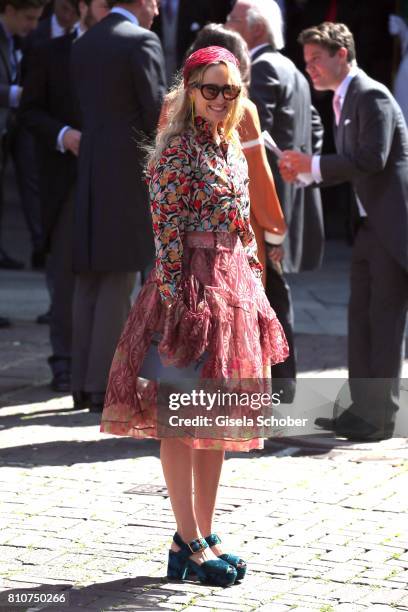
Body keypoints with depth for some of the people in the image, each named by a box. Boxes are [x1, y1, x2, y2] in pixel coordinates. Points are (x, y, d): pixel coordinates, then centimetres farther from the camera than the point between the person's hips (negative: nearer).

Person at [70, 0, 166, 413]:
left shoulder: (82, 46, 13)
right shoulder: (142, 42, -9)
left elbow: (86, 109, 12)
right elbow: (157, 112, -11)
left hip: (91, 173, 7)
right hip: (131, 171, -7)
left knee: (89, 278, 9)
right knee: (119, 278, -4)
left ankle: (83, 381, 11)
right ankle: (104, 384, -4)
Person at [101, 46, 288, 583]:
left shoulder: (232, 150, 14)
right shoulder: (178, 149, -9)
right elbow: (167, 231, -14)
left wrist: (253, 293, 15)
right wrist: (177, 299, -20)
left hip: (234, 288, 8)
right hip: (191, 284, -8)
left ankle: (204, 535, 18)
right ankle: (189, 541, 1)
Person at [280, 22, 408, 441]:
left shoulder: (372, 97, -14)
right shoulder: (345, 101, 15)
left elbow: (372, 160, -24)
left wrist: (314, 164, -19)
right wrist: (306, 173, 4)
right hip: (368, 223, 10)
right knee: (361, 316, 11)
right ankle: (363, 407, 18)